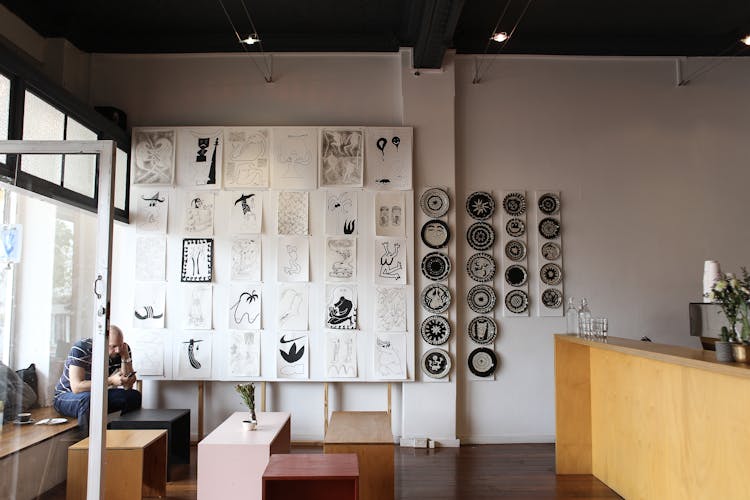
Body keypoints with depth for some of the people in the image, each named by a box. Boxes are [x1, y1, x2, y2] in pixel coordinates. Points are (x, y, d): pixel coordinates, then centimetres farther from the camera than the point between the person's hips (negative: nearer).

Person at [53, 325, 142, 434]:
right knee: (89, 398, -38)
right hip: (66, 396, -5)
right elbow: (76, 387, -34)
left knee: (134, 396, -17)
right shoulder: (81, 349, -25)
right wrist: (110, 381, -41)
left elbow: (128, 386, -15)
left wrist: (125, 357, -25)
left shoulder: (120, 351, -12)